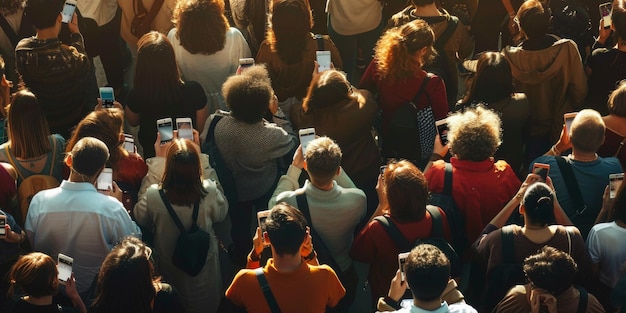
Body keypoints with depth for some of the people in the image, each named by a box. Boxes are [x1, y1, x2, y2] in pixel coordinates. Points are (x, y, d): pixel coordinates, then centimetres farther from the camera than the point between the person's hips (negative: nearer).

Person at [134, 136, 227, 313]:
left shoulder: (153, 195, -32)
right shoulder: (210, 192, -31)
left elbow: (140, 219, -7)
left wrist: (158, 160, -8)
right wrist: (201, 158, -8)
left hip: (168, 272, 0)